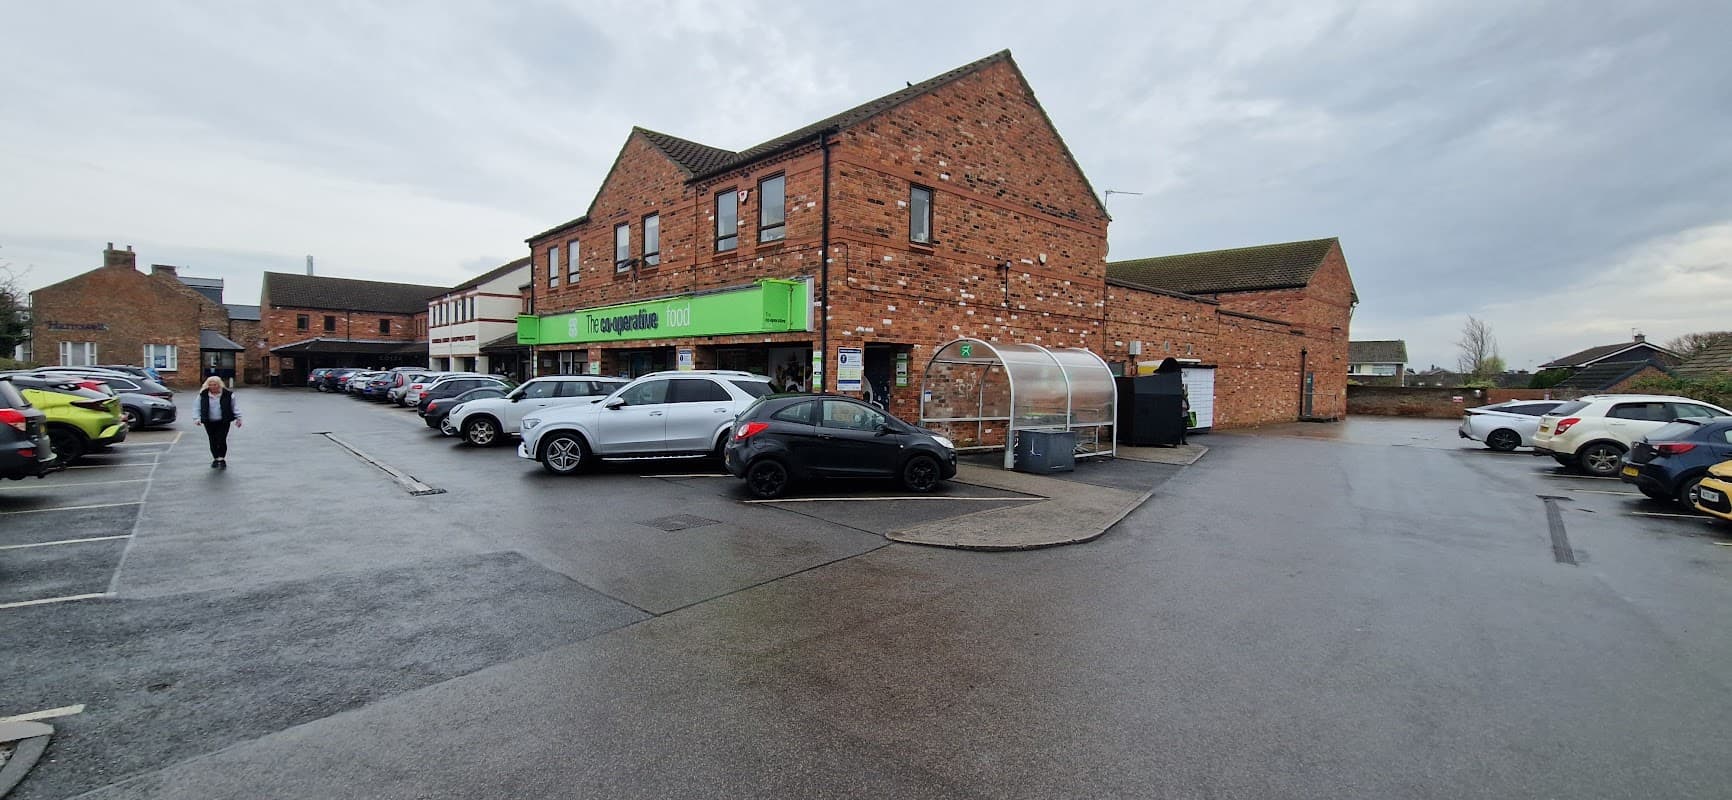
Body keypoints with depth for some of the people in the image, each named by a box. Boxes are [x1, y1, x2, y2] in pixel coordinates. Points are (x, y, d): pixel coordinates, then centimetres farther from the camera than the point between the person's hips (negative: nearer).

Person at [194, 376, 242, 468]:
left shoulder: (228, 394, -2)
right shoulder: (203, 395, 2)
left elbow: (234, 407, 6)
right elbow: (198, 408, 8)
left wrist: (238, 418, 2)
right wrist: (197, 418, -4)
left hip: (223, 422, -2)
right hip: (209, 423, 2)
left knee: (221, 440, -8)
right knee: (213, 441, 6)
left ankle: (222, 459, 6)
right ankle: (215, 459, 20)